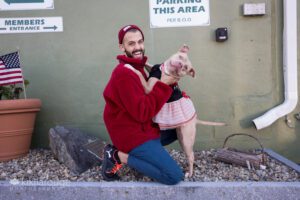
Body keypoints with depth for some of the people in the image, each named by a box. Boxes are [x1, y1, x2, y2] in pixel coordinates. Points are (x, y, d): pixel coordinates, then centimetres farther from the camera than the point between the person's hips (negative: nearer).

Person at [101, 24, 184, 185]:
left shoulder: (137, 68, 13)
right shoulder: (124, 73, -23)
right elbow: (142, 112, -26)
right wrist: (164, 85, -23)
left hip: (142, 130, 10)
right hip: (133, 135, -10)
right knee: (175, 176, -13)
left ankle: (137, 153, 11)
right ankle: (118, 156, -6)